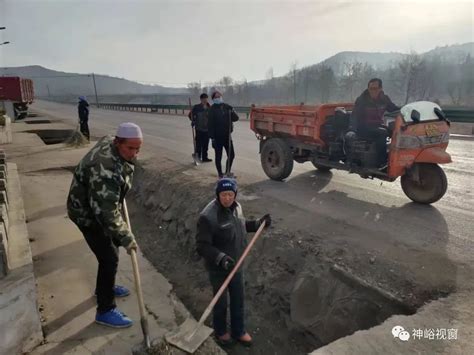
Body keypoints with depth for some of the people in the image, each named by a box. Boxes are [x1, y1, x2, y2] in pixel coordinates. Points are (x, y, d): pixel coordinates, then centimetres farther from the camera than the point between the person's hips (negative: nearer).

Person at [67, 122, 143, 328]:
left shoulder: (111, 143, -8)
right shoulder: (105, 168, -38)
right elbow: (106, 211, -36)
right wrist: (126, 237, -29)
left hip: (99, 207, 10)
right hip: (87, 213, -9)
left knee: (113, 244, 21)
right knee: (109, 257, -6)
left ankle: (105, 286, 43)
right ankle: (105, 311, 10)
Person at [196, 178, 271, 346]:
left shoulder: (236, 207, -6)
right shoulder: (208, 217, -30)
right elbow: (201, 246, -26)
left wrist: (259, 223, 1)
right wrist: (220, 258, -39)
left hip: (236, 264, 6)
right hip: (218, 268, -6)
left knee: (238, 300, 22)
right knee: (221, 302, 18)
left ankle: (238, 331, 47)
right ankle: (220, 331, 46)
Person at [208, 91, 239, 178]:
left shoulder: (227, 107, 7)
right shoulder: (212, 109, -6)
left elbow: (236, 118, 5)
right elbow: (210, 124, -10)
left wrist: (232, 113, -17)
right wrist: (212, 137, -15)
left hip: (227, 136, 5)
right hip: (217, 137, -5)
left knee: (231, 155, 10)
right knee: (218, 156, 4)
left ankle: (227, 172, 28)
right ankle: (220, 174, 16)